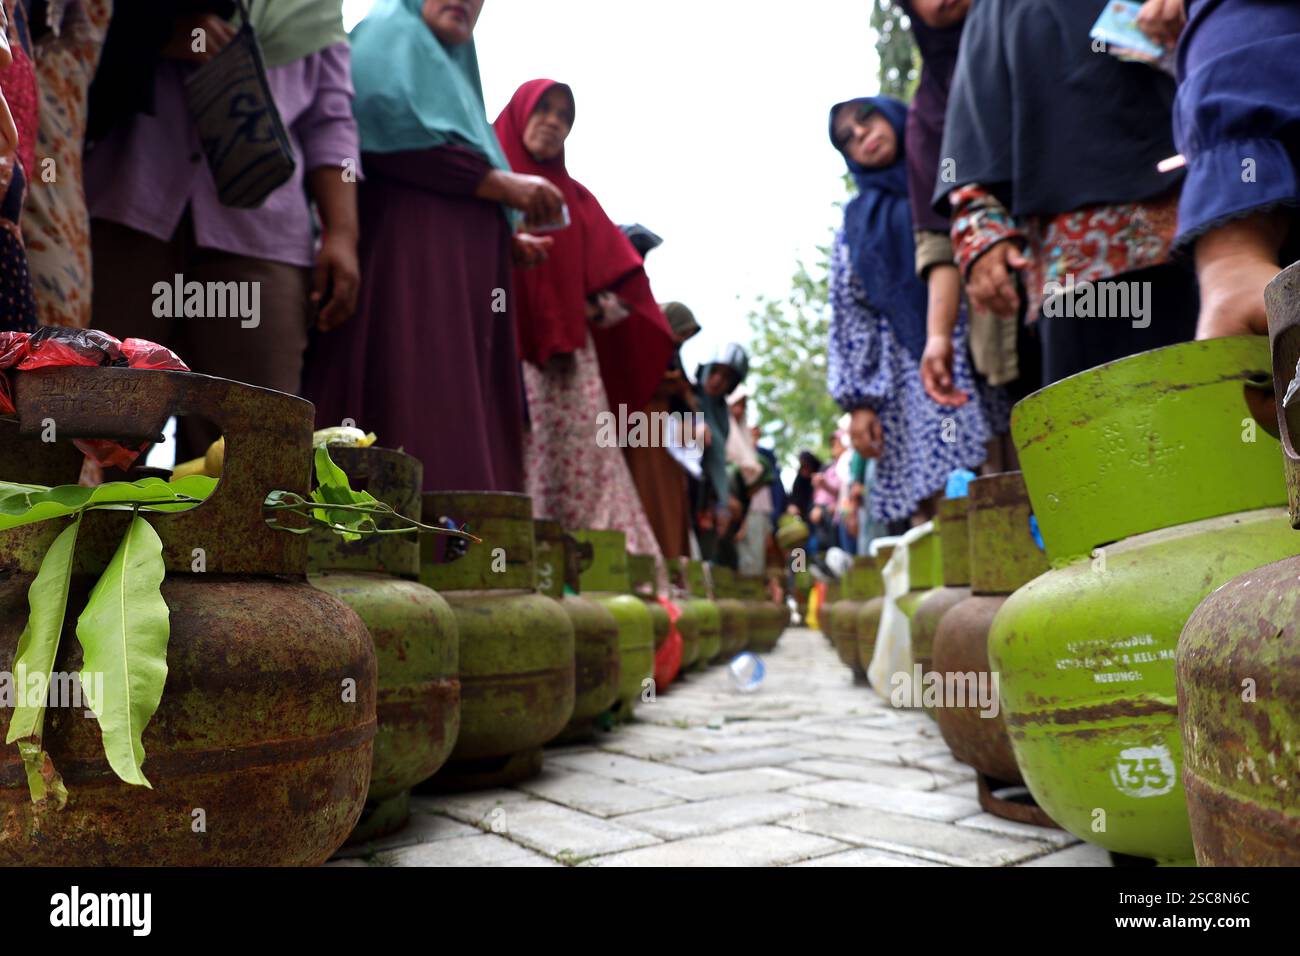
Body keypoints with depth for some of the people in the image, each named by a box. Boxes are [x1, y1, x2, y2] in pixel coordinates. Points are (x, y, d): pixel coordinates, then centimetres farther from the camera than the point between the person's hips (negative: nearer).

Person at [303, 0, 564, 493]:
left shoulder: (450, 71, 34)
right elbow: (393, 131, -11)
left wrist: (504, 238, 15)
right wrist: (503, 184, -9)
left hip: (457, 271, 8)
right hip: (407, 259, -8)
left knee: (452, 420, -3)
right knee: (418, 426, -20)